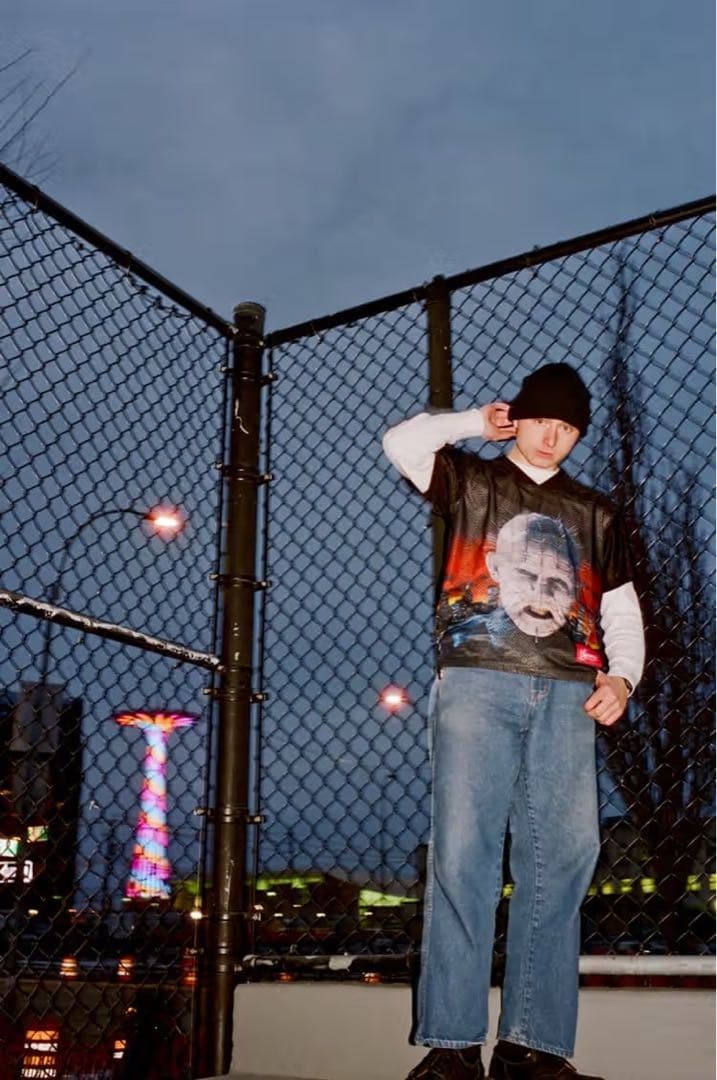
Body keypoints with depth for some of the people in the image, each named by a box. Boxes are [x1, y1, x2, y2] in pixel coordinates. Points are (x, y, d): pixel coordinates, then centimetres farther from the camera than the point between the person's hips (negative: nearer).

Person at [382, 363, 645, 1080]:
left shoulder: (595, 513, 24)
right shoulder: (472, 482, 17)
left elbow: (621, 610, 21)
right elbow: (402, 442, 2)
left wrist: (622, 675, 2)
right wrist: (477, 422, 15)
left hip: (568, 696, 3)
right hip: (478, 683, -3)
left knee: (562, 860, -5)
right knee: (463, 854, -11)